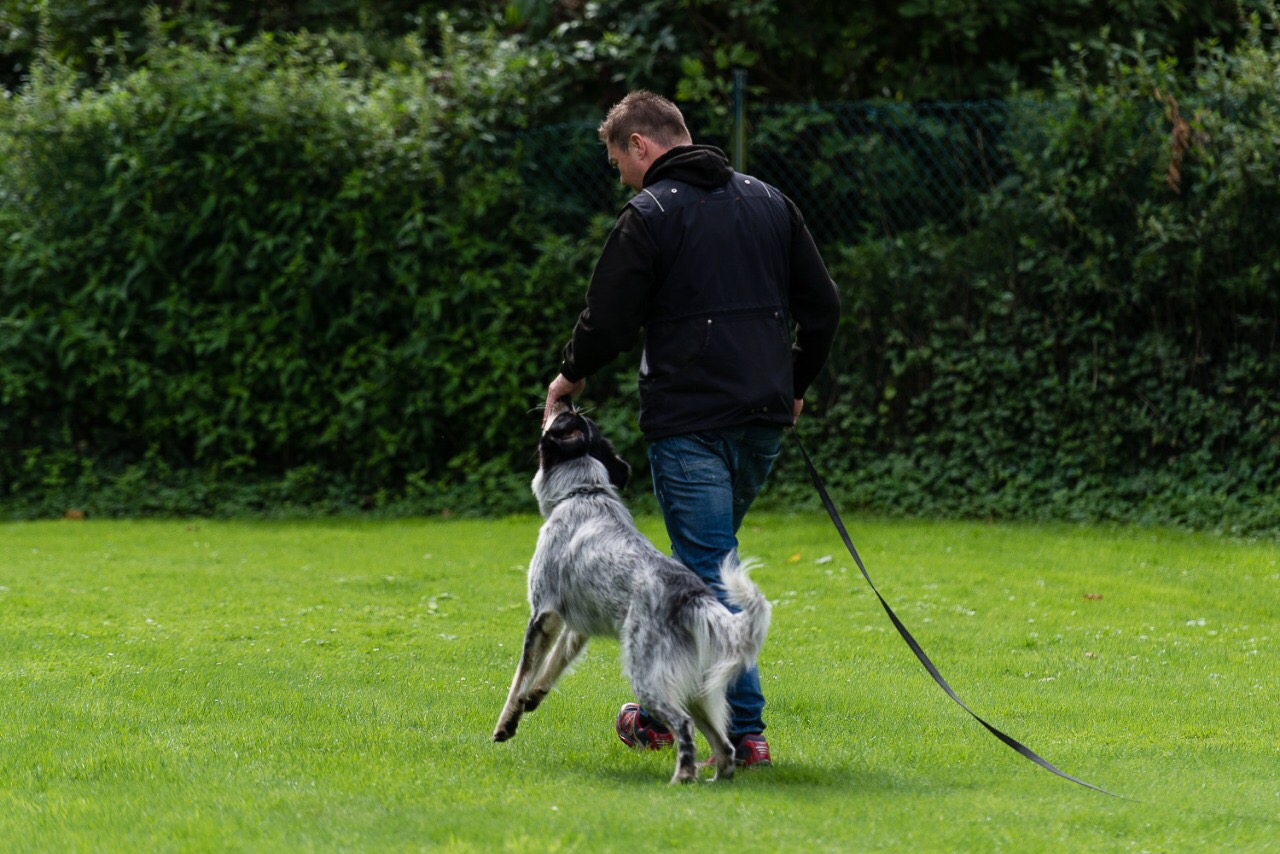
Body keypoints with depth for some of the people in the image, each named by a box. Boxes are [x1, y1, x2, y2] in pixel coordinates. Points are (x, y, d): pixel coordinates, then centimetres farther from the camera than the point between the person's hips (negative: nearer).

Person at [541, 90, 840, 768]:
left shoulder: (650, 216, -7)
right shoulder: (768, 202, 13)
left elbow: (609, 322, -8)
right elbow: (822, 305, 14)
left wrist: (569, 377, 11)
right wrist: (794, 385, 25)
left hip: (689, 423, -7)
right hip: (763, 419, 7)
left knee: (708, 571, -5)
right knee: (707, 558, 20)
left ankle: (744, 729, -9)